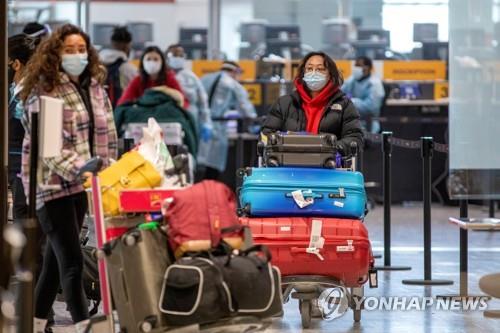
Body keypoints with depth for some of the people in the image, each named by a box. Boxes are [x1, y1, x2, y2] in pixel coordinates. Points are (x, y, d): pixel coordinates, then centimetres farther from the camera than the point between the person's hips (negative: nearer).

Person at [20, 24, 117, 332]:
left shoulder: (96, 89, 11)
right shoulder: (43, 91, -9)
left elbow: (107, 136, 15)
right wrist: (81, 168, -25)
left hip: (82, 185, 6)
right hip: (53, 184, -6)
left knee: (56, 259, 12)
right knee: (72, 261, -11)